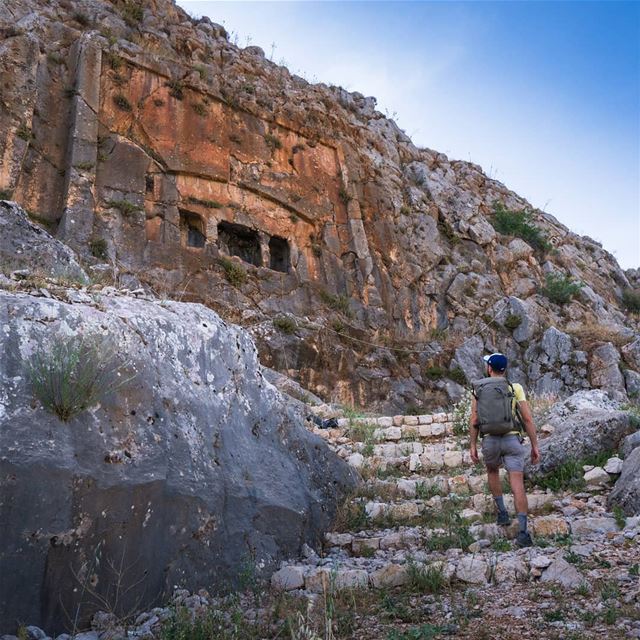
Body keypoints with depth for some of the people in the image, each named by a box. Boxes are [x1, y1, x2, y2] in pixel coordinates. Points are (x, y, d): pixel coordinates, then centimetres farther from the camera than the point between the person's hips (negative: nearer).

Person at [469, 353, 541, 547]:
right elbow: (528, 419, -2)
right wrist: (535, 446, 4)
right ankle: (523, 533, -15)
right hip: (512, 440, -1)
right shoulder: (515, 388, 1)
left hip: (490, 441, 1)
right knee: (517, 485, -4)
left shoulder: (479, 389, 5)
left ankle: (502, 513, 27)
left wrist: (473, 446, 8)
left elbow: (474, 420, 1)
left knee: (492, 471, 31)